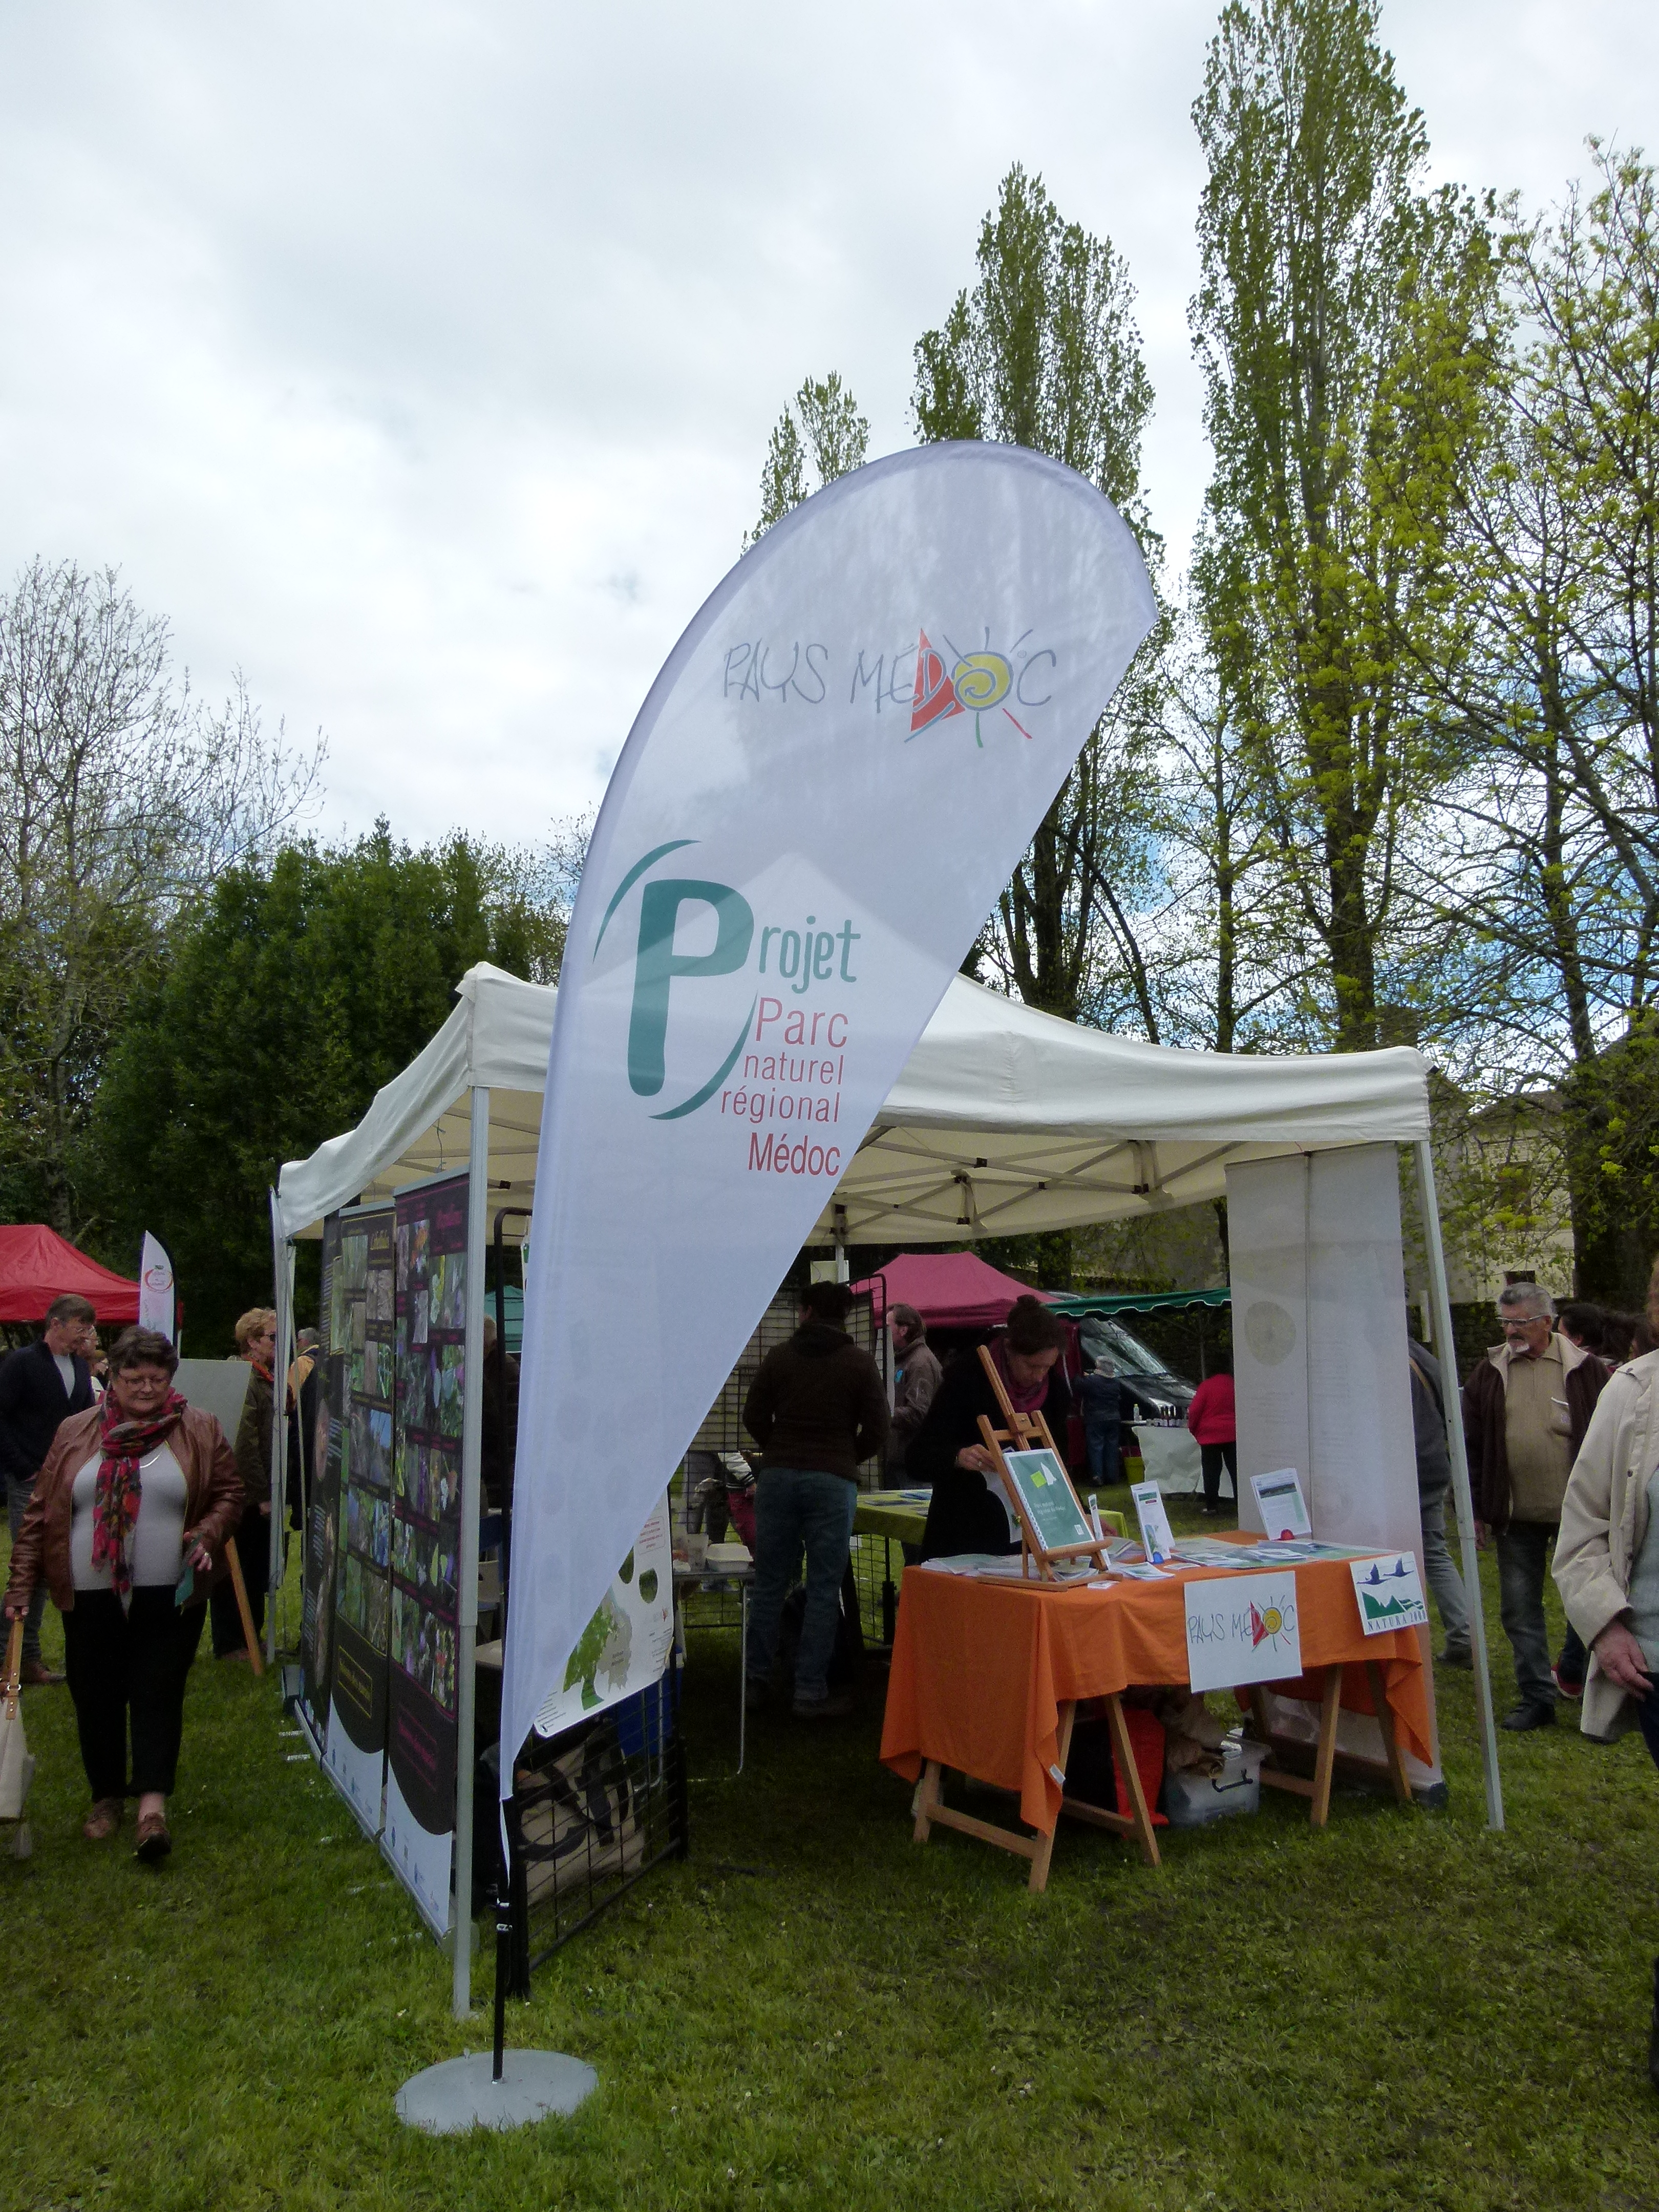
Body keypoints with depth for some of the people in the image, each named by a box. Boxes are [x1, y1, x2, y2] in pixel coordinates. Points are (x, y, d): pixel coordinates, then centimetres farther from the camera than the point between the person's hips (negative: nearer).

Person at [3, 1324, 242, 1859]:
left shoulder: (199, 1430, 0)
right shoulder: (75, 1433, 4)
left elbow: (229, 1492, 3)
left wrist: (207, 1535, -14)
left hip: (170, 1597, -2)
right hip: (90, 1597, 2)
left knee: (158, 1695, -3)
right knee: (96, 1698, 11)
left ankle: (152, 1806, 0)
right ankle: (107, 1797, 28)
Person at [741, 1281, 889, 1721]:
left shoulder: (779, 1356, 6)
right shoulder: (860, 1363, 1)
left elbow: (754, 1416, 7)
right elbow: (877, 1430, 0)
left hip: (778, 1476, 2)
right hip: (833, 1481, -2)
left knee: (769, 1583, 11)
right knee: (823, 1590, 3)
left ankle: (755, 1682, 17)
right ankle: (810, 1693, 5)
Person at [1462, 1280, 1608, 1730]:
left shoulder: (1584, 1369, -2)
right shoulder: (1490, 1373, 4)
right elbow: (1473, 1447, 7)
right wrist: (1477, 1510, 4)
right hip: (1516, 1517, 3)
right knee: (1519, 1609, 6)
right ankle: (1537, 1699, 18)